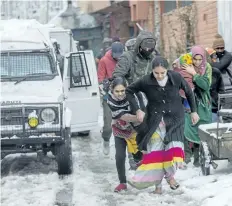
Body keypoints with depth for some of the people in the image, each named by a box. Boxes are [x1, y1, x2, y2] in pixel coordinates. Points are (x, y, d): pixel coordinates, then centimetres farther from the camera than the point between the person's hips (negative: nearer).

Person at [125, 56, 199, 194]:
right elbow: (129, 91, 0)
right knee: (155, 151, -1)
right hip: (155, 120, 0)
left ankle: (169, 175, 14)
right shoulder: (146, 82, -16)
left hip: (174, 118, 0)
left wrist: (194, 111, 9)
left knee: (174, 148, -11)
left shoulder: (176, 77, -14)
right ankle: (157, 184, 9)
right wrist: (137, 110, -6)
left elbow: (189, 91, 3)